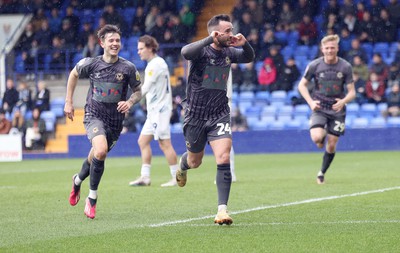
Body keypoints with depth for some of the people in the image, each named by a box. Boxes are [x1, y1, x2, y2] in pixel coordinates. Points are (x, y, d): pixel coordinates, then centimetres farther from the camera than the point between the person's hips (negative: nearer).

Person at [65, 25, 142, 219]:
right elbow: (74, 75, 13)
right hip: (94, 114, -2)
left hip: (115, 119, 2)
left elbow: (137, 91, 6)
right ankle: (92, 198, -11)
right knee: (101, 151, -27)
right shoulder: (91, 64, -7)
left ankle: (78, 180, 50)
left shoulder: (128, 68, -7)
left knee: (96, 157, 14)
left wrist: (129, 102, -16)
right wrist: (68, 102, 10)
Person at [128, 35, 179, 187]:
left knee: (165, 144, -8)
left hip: (159, 109, -10)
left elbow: (145, 88, -20)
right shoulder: (159, 62, 17)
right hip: (154, 111, 10)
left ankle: (176, 178, -5)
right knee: (143, 141, 7)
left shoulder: (155, 64, -14)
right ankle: (145, 177, 6)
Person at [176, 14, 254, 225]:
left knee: (224, 159, -17)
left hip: (219, 114, 3)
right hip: (195, 115, -3)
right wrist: (210, 40, -45)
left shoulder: (229, 52, 1)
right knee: (195, 162, 16)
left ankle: (222, 209, -16)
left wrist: (244, 44, -4)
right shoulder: (202, 51, -15)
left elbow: (249, 58, 18)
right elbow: (185, 52, -38)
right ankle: (182, 166, 55)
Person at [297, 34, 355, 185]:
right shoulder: (314, 65, -7)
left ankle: (322, 173, 22)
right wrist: (311, 102, -11)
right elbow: (302, 85, 4)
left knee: (331, 146, 1)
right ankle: (322, 135, 13)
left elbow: (352, 92, -3)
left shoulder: (345, 67, -7)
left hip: (337, 110, 1)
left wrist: (343, 101, -24)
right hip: (319, 108, -1)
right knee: (317, 138, -25)